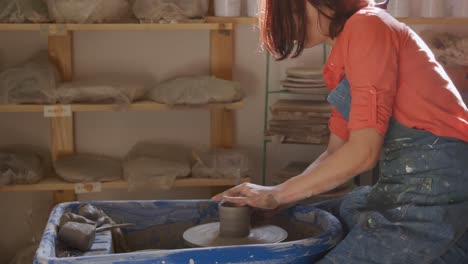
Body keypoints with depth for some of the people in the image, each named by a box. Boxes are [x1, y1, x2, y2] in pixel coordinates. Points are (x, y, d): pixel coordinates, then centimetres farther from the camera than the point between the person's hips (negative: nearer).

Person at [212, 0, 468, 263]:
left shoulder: (367, 26, -13)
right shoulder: (346, 46, 15)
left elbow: (362, 152, -19)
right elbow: (337, 152, 15)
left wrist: (277, 194, -10)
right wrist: (265, 195, 5)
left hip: (436, 183, -10)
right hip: (406, 185, 10)